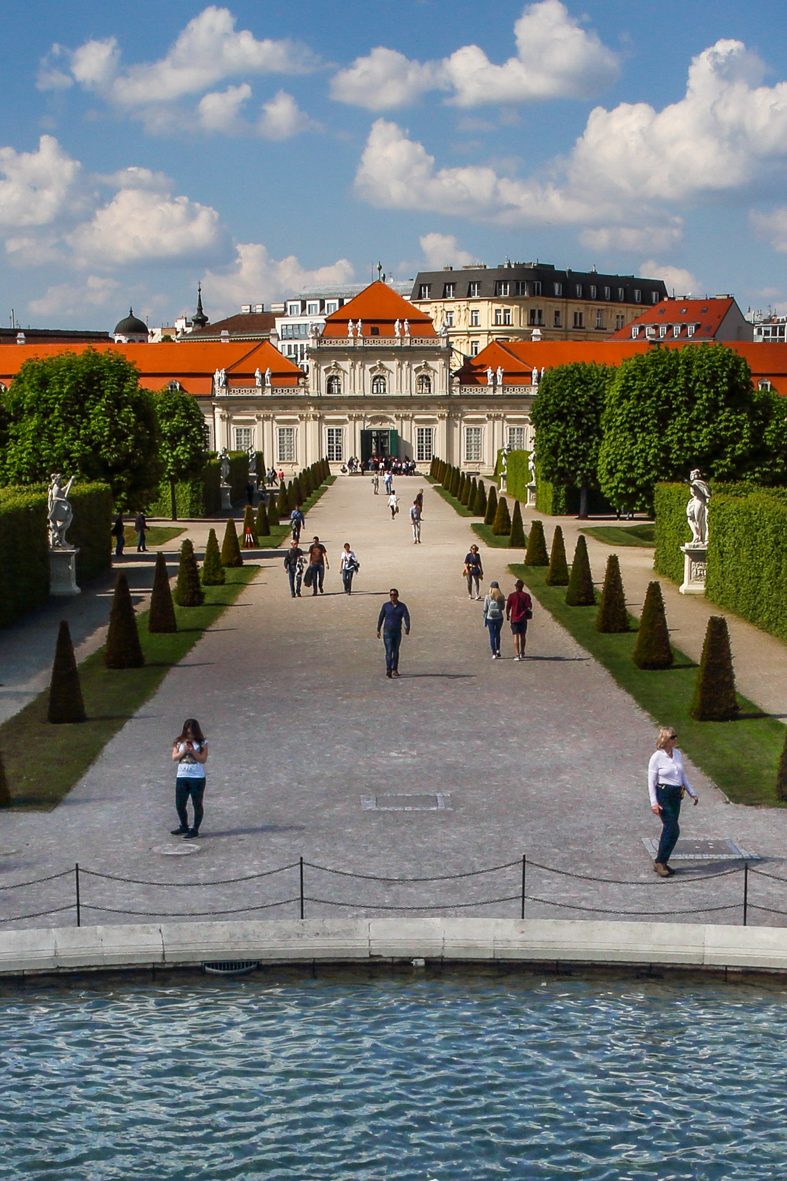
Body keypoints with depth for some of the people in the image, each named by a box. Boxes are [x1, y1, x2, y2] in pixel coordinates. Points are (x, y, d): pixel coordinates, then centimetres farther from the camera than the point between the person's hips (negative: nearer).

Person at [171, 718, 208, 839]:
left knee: (197, 805, 3)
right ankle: (184, 827, 28)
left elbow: (203, 759, -7)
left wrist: (193, 751, -18)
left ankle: (195, 830, 12)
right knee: (180, 805, 8)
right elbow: (174, 758, -1)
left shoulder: (202, 743, -2)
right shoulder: (179, 742, 5)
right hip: (181, 778, 3)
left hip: (197, 778, -3)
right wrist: (184, 751, -15)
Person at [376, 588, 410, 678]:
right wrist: (378, 630, 7)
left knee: (396, 651, 11)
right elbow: (380, 617, 7)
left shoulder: (402, 606, 1)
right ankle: (388, 671, -20)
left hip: (397, 632, 2)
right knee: (389, 651, -13)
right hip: (387, 632, -2)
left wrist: (407, 628, -24)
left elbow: (406, 617, -9)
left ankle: (394, 669, 24)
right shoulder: (385, 606, 1)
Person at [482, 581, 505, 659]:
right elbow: (503, 607, 2)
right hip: (499, 618, 2)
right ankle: (498, 650, 22)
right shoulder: (502, 597, -8)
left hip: (490, 618, -2)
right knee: (497, 634, 22)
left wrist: (485, 620, 5)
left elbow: (485, 609, -7)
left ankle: (494, 654, 4)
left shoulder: (488, 597, -11)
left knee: (492, 635, 6)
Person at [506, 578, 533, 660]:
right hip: (523, 619, 2)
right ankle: (522, 653, 31)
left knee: (516, 636, -4)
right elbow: (529, 607, -10)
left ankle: (517, 654, -15)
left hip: (514, 619, -2)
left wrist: (507, 615, 15)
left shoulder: (512, 595, -6)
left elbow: (508, 607, -2)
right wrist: (527, 612, 11)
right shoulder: (526, 596, -3)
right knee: (523, 635, 17)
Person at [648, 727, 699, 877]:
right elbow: (651, 781, -9)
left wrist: (692, 793, 17)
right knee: (673, 829, -13)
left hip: (676, 796, 7)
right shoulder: (657, 757, -10)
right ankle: (660, 862, -3)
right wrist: (654, 802, -15)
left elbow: (682, 776, 20)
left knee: (669, 829, 8)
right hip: (663, 795, -7)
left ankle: (661, 862, 17)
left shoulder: (677, 754, 9)